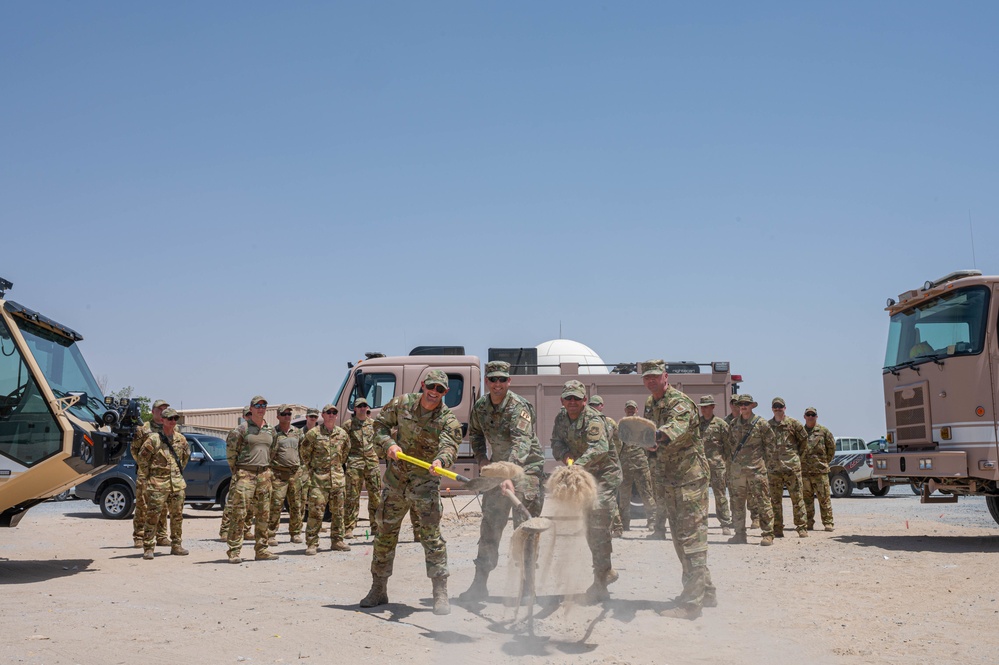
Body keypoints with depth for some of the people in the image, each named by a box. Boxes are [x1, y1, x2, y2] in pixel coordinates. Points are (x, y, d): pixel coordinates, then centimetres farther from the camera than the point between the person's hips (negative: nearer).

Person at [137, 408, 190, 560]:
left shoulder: (180, 439, 8)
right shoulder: (153, 439, -9)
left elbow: (186, 455, 25)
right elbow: (141, 459, -6)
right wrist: (149, 476, -2)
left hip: (177, 483, 5)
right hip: (158, 484, -5)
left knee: (177, 516, 10)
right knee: (152, 516, -5)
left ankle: (176, 545, 20)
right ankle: (148, 548, -1)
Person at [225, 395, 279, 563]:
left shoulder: (271, 431, 13)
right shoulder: (242, 429, -4)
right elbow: (230, 448, -1)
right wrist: (235, 469, 0)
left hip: (264, 475, 6)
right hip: (245, 474, -6)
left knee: (263, 515, 8)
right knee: (240, 513, -9)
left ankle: (261, 550, 16)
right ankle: (234, 551, -7)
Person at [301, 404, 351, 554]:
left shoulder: (342, 433, 8)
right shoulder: (313, 433, -4)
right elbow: (305, 453, 4)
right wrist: (311, 470, 4)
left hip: (337, 478, 5)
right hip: (318, 479, -4)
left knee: (338, 512, 9)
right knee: (316, 512, -8)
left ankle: (337, 541, 18)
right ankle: (312, 544, -3)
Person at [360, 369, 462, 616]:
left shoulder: (448, 420, -13)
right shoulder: (402, 403, -3)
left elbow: (449, 446, -30)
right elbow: (381, 424, 9)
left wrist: (440, 460, -53)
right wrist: (388, 444, -11)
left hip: (425, 482, -3)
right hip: (395, 478, 4)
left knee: (432, 536, -11)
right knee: (385, 534, 11)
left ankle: (440, 594, -2)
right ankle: (378, 590, 26)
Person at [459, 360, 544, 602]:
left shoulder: (519, 407, -22)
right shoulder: (480, 406, -1)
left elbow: (522, 445, -34)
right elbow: (475, 434, 20)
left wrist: (509, 476, -47)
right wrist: (482, 460, 4)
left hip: (526, 467, -6)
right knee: (489, 526, 8)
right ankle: (480, 583, 17)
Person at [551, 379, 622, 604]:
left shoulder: (593, 419, -22)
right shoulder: (561, 418, 4)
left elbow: (600, 448, -37)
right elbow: (556, 442, 0)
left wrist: (578, 465, -50)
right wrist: (566, 456, -22)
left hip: (604, 475, -9)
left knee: (598, 526, -18)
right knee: (589, 527, 18)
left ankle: (600, 584, -16)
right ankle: (607, 571, 36)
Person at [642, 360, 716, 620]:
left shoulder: (680, 403, -16)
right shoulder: (650, 405, 12)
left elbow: (676, 426, -40)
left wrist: (656, 436, -58)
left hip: (689, 478, -9)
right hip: (669, 481, 10)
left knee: (691, 538, -9)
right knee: (680, 538, 15)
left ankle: (691, 603, -7)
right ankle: (706, 592, 26)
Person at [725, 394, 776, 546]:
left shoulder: (761, 423, -3)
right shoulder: (733, 424, 11)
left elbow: (769, 444, 3)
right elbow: (729, 444, 19)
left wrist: (764, 460, 2)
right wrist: (731, 459, 12)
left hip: (756, 469, -5)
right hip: (736, 469, 5)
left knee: (762, 502, -4)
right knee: (737, 502, 7)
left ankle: (767, 535, 0)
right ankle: (740, 534, 14)